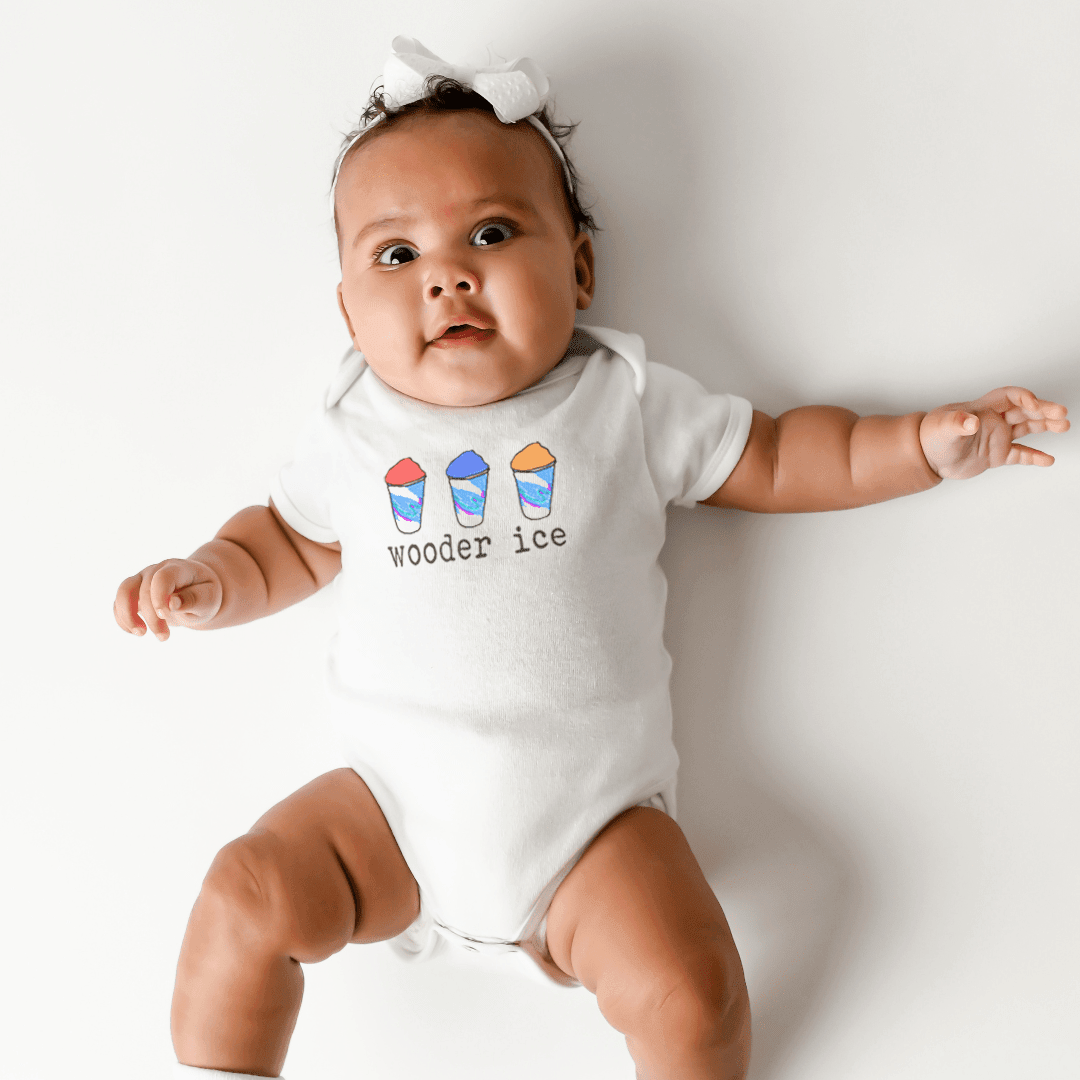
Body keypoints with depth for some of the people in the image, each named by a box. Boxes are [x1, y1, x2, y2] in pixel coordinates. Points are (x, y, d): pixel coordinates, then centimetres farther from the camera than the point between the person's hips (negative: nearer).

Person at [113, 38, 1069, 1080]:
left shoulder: (626, 402, 2)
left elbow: (774, 459, 10)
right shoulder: (352, 433, 5)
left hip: (592, 819, -1)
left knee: (691, 994, -18)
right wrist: (209, 582, -4)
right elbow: (289, 542, 16)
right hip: (393, 806, 2)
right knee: (244, 900, -13)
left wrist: (929, 442, 2)